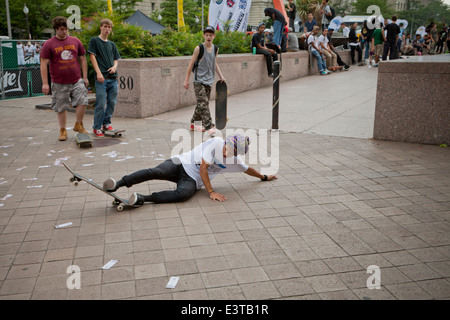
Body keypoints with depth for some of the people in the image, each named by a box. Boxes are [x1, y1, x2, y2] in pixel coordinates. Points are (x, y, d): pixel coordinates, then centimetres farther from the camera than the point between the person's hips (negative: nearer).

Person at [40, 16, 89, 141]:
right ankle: (63, 131, 19)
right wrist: (45, 83, -8)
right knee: (61, 107, 5)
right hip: (59, 83, -2)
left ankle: (78, 125, 13)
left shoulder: (75, 41, 8)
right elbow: (43, 64, -3)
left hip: (77, 81, 2)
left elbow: (82, 60, 14)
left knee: (82, 102, -8)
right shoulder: (49, 44, -2)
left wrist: (85, 77, 10)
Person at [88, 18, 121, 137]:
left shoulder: (112, 44, 18)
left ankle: (106, 123, 22)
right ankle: (97, 127, 3)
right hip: (101, 78, -5)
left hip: (113, 78, 5)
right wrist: (98, 72, -13)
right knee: (101, 104, -7)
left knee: (112, 102, 6)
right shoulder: (94, 40, 4)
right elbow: (92, 56, -3)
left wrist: (114, 67, -3)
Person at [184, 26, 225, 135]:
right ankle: (208, 127, -19)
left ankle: (193, 123, 27)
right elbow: (191, 64, -5)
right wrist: (186, 80, -7)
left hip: (209, 81, 6)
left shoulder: (215, 49, 7)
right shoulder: (199, 48, -9)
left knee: (202, 104, 11)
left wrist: (221, 75, 14)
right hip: (199, 80, -6)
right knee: (203, 104, -15)